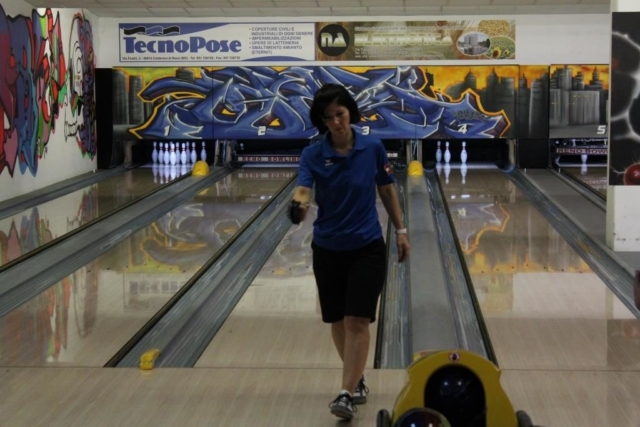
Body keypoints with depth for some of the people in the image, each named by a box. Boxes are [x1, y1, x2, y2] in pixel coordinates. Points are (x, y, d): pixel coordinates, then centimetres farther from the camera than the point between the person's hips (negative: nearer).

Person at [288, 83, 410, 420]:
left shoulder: (373, 148, -6)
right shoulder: (313, 155, -9)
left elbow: (387, 191, 6)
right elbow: (303, 189, -26)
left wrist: (400, 231, 8)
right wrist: (299, 206, -48)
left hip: (367, 248, -1)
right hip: (327, 250, 2)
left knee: (357, 321, -10)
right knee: (338, 321, 12)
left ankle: (347, 394, -9)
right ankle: (358, 380, 31)